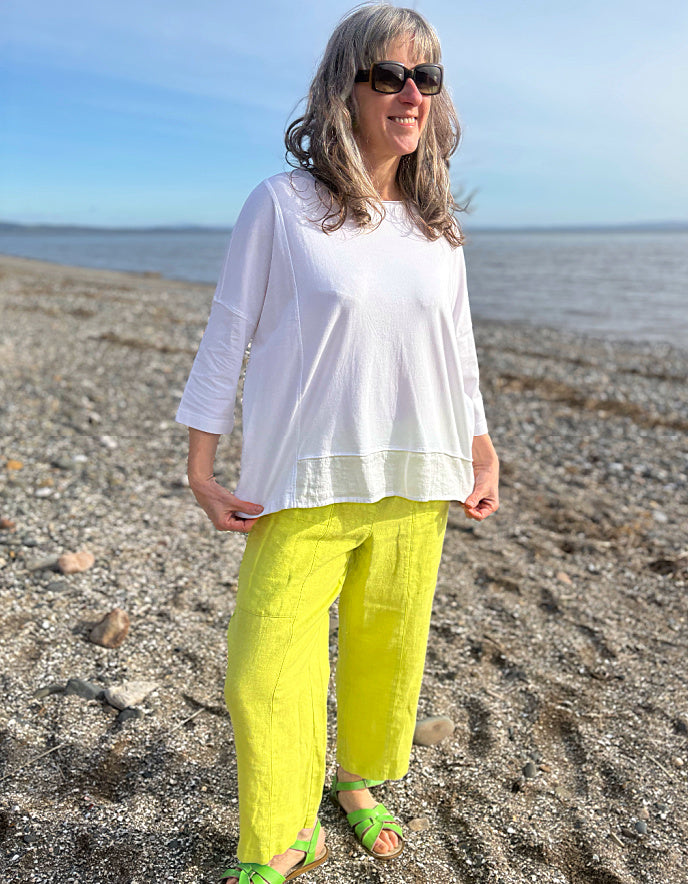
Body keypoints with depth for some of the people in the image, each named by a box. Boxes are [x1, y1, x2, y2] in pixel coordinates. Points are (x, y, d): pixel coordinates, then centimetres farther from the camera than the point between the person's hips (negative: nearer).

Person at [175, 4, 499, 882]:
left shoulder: (437, 223, 9)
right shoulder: (282, 204, -4)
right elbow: (225, 337, -2)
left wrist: (482, 456, 13)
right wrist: (201, 470, -5)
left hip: (414, 485, 4)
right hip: (304, 482, -3)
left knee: (387, 651, 13)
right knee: (265, 669, -4)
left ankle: (358, 782, 42)